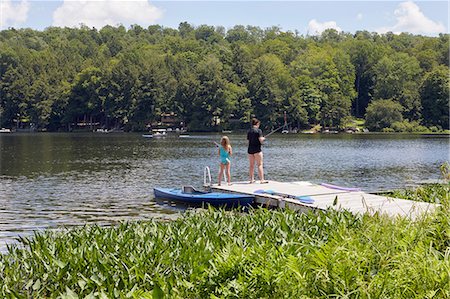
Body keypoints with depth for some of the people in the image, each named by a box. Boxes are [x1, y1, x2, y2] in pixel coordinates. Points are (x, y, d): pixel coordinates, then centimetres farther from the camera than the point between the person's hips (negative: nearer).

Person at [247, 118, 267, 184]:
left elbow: (248, 140, 13)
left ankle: (251, 179, 13)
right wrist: (263, 139, 8)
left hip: (250, 150, 6)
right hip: (257, 149, -6)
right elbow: (261, 141, -14)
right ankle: (262, 179, -7)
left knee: (251, 165, 11)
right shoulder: (258, 130, -9)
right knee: (260, 165, -3)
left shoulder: (249, 131, 8)